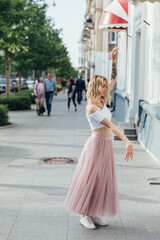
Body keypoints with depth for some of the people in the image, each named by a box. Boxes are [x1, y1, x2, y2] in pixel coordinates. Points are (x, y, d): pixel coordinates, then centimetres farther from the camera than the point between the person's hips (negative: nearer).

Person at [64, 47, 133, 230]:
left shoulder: (102, 101, 7)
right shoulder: (91, 107, -17)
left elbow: (113, 80, 15)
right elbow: (110, 126, -25)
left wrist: (114, 61, 6)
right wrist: (127, 142, -30)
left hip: (106, 145, 9)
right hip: (96, 144, -9)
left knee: (102, 179, 10)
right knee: (90, 178, -1)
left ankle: (94, 213, 19)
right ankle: (84, 214, 10)